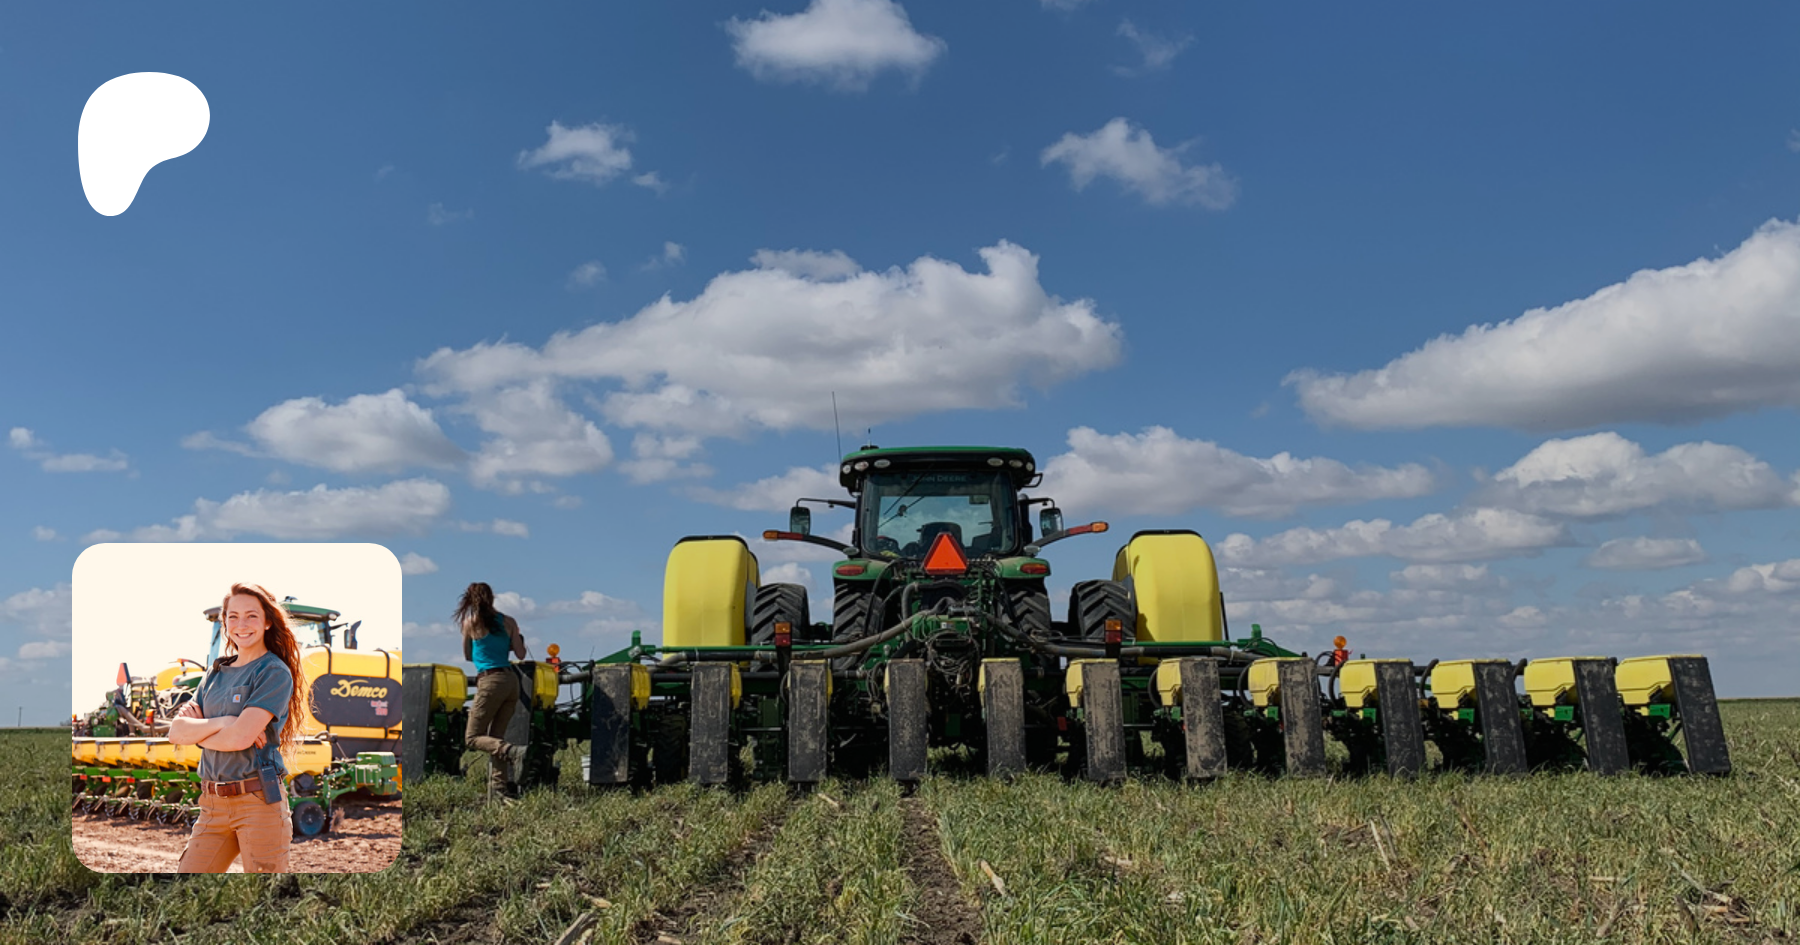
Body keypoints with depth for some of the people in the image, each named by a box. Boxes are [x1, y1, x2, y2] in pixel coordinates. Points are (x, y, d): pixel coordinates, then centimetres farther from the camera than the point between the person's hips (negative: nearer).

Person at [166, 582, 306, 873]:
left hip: (259, 801, -6)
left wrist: (196, 732, -1)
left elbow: (241, 737, -18)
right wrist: (220, 723, -11)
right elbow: (176, 732, 5)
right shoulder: (216, 672, 14)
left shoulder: (275, 673, -7)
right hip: (213, 805, 6)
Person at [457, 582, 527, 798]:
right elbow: (520, 654, 7)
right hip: (511, 680, 5)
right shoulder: (509, 622, 8)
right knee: (496, 736, 14)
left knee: (472, 737, 1)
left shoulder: (470, 623, 1)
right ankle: (500, 784, 5)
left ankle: (512, 751, -23)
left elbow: (468, 656, 14)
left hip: (490, 681, -5)